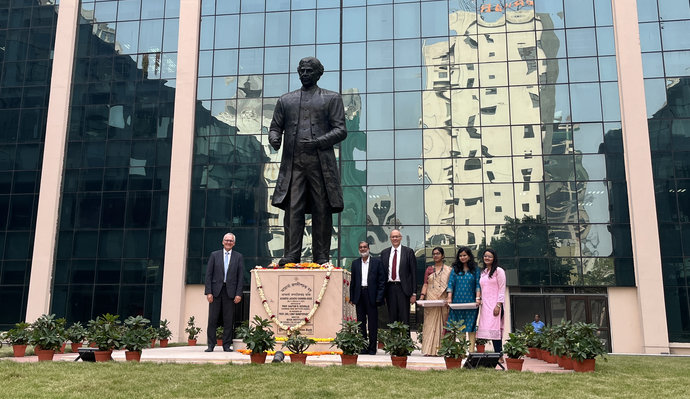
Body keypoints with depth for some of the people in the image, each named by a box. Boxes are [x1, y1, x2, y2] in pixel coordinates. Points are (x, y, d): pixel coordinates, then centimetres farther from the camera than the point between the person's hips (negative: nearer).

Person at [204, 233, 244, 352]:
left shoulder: (238, 257, 8)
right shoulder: (214, 255, 8)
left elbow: (240, 276, 4)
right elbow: (208, 274, 4)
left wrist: (238, 294, -4)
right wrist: (208, 292, -5)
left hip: (230, 291, 0)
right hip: (216, 290, 0)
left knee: (228, 320, 2)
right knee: (212, 319, 1)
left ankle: (227, 345, 10)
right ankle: (211, 345, 9)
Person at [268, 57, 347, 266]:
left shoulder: (332, 98, 12)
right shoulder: (285, 100, 21)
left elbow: (340, 130, 3)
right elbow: (275, 127, 20)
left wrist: (317, 143, -12)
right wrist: (274, 139, -5)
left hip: (321, 163, -2)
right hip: (293, 163, 2)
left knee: (322, 210, -2)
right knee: (292, 208, -7)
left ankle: (321, 257, 2)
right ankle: (291, 255, -6)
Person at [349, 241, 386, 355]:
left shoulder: (377, 262, 3)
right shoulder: (355, 263, 13)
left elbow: (382, 281, 0)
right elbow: (352, 281, 14)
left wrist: (379, 297, -8)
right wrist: (352, 297, 7)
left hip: (371, 296, -3)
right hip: (359, 295, 3)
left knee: (372, 323, -1)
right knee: (361, 323, 7)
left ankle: (372, 348, 6)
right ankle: (363, 347, 14)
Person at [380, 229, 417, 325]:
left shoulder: (408, 252, 1)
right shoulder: (384, 253, 10)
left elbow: (413, 273, -1)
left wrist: (414, 293, -6)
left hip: (403, 288, -3)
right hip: (390, 288, 3)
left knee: (404, 318, 0)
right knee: (392, 318, 7)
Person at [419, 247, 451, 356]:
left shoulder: (448, 270, 8)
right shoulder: (429, 269, 14)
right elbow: (425, 284, 8)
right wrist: (422, 296, -7)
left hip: (443, 301, -1)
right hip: (431, 301, 2)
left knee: (442, 325, -2)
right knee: (430, 324, -3)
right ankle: (429, 350, -4)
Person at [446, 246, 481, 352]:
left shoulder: (475, 270, 6)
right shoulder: (455, 269, 9)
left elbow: (478, 285, 1)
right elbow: (450, 284, 4)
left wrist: (478, 298, -11)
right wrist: (449, 298, -7)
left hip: (471, 302, -1)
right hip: (457, 302, 2)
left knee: (471, 324, -1)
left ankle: (471, 349, 0)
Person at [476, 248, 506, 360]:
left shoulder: (499, 271, -1)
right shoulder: (483, 272, 19)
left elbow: (502, 290, -6)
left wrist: (498, 305, -14)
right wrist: (480, 301, 11)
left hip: (495, 304, -6)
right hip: (485, 305, 6)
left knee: (495, 329, -13)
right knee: (487, 328, -1)